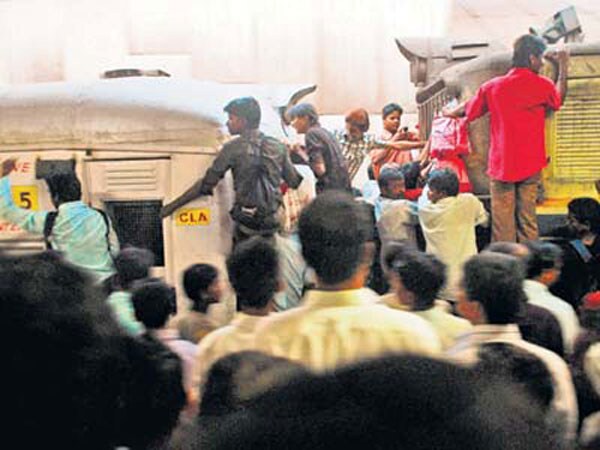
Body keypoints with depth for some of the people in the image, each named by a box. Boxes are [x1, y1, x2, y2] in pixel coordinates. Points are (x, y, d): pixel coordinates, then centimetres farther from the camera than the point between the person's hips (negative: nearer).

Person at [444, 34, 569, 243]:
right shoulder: (542, 85, -5)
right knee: (527, 218, 6)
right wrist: (563, 65, 28)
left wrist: (449, 113, 34)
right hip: (530, 166, 0)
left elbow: (467, 110, 12)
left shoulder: (492, 87, -3)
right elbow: (559, 99, 19)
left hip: (501, 165, 0)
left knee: (502, 221, 3)